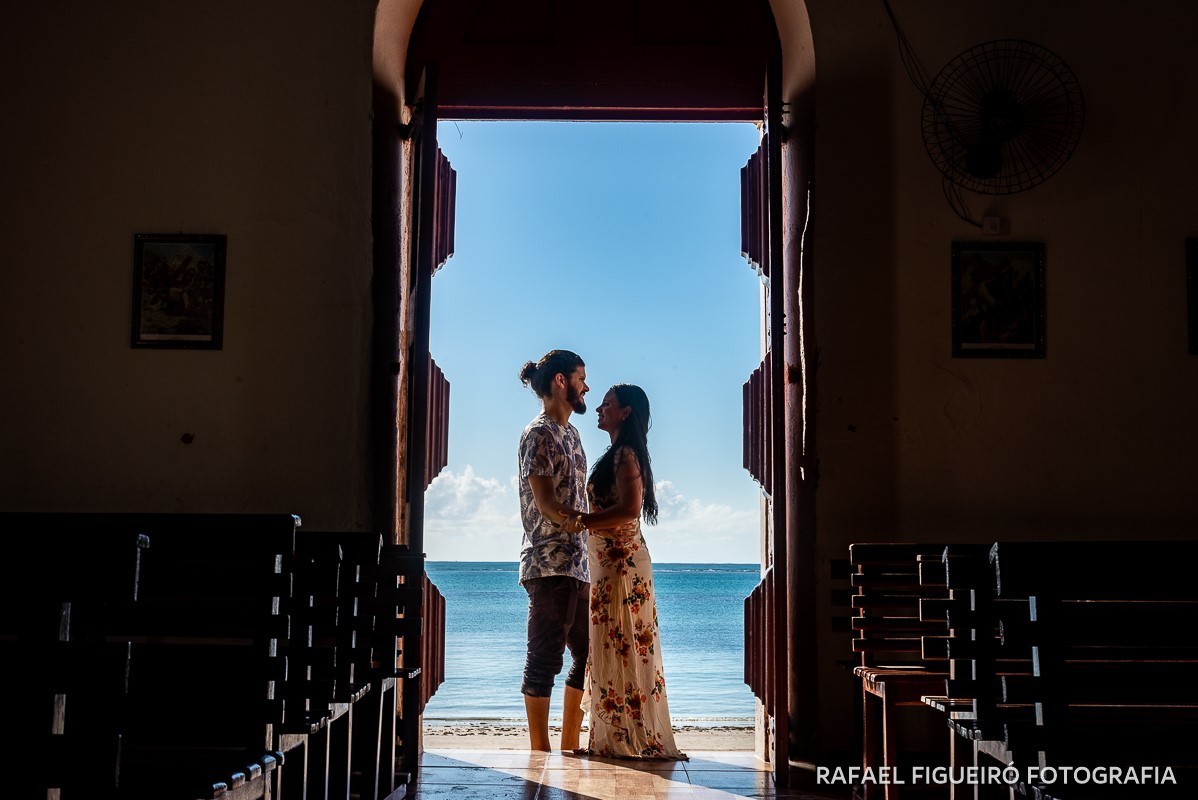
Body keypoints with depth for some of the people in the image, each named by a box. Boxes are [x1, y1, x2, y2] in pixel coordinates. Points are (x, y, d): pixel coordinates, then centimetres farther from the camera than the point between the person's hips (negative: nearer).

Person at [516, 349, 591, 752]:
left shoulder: (570, 433, 20)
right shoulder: (540, 434, -8)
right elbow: (545, 501, -18)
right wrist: (572, 519, -36)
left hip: (577, 564, 10)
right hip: (549, 564, -10)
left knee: (588, 656, 13)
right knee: (545, 658, -4)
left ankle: (569, 745, 21)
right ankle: (539, 752, 3)